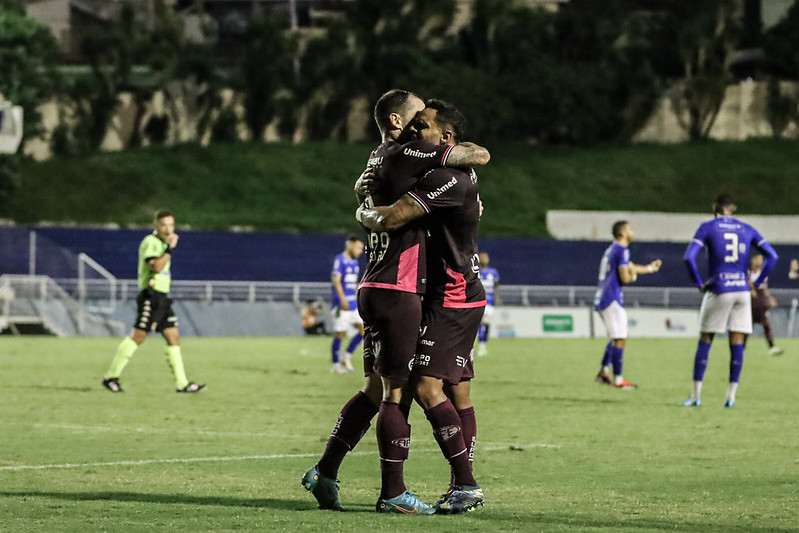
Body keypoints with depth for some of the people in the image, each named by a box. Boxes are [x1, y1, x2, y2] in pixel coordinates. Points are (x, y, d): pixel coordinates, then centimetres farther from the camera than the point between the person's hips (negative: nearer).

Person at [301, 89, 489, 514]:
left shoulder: (378, 159, 14)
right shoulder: (406, 154, -12)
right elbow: (480, 156, -14)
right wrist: (460, 150, 11)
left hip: (373, 288, 9)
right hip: (397, 292, -9)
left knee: (375, 389, 14)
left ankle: (325, 472, 15)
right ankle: (392, 493, -3)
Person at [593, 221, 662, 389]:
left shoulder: (611, 249, 19)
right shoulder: (622, 250, -11)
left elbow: (630, 267, 33)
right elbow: (624, 277, -18)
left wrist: (649, 268, 45)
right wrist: (633, 277, 4)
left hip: (601, 299, 10)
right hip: (612, 298, -10)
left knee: (616, 338, 20)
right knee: (619, 339, -6)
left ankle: (603, 372, 20)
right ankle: (618, 379, -7)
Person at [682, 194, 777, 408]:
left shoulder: (707, 228, 0)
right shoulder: (747, 230, 9)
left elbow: (689, 257, -12)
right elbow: (772, 256, 5)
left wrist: (699, 283, -3)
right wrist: (757, 282, 7)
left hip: (718, 291, -2)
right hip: (742, 290, 3)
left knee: (704, 342, 5)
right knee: (737, 344, 5)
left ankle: (696, 395, 3)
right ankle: (731, 396, 3)